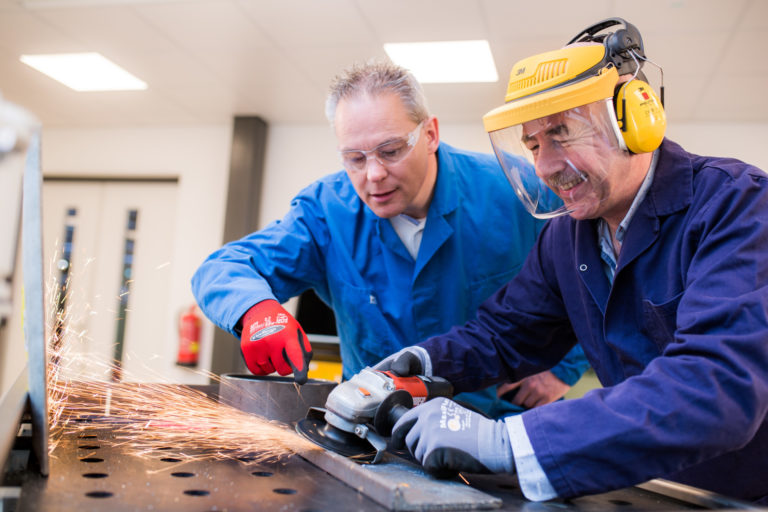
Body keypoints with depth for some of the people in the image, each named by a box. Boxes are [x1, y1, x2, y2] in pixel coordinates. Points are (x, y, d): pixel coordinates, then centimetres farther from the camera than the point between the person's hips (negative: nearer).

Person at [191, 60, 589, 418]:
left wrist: (563, 366, -5)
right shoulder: (326, 212, -9)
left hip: (501, 418, 0)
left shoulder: (516, 193, -14)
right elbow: (222, 270, -10)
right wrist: (257, 309, -34)